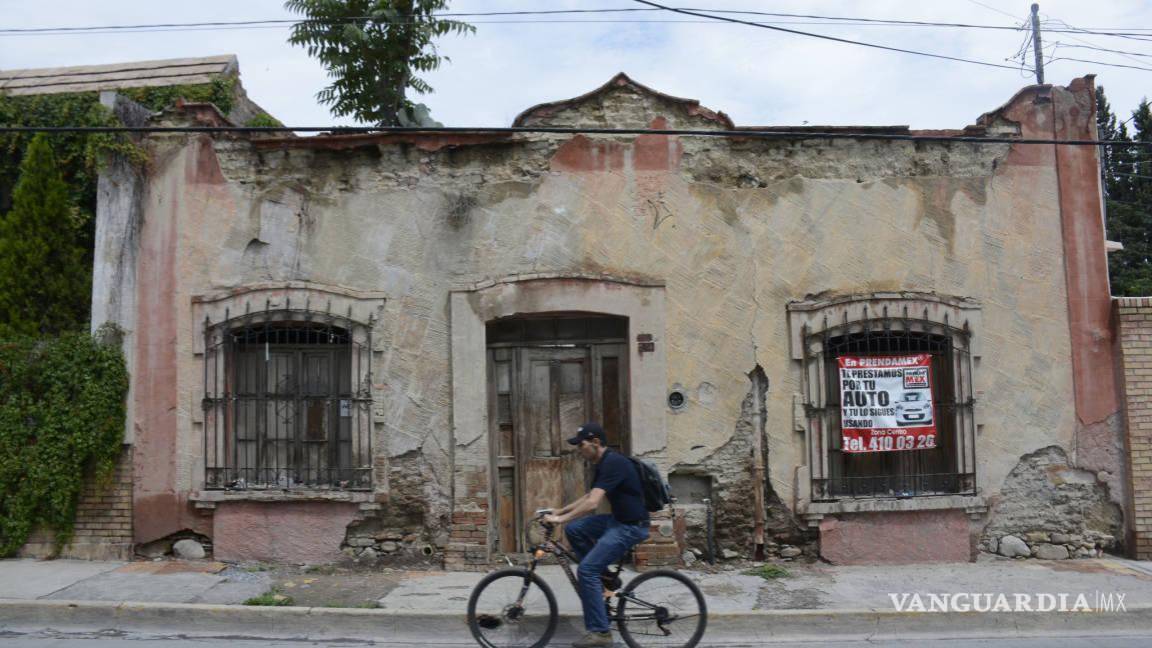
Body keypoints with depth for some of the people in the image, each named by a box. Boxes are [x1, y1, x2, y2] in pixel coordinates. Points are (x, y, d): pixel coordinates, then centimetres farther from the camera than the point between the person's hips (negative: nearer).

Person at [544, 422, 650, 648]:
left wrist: (561, 519, -25)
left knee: (586, 570, -13)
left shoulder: (613, 463, -21)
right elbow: (588, 497, 20)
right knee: (573, 529, 6)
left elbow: (593, 503, -29)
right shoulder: (604, 464, 10)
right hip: (617, 520, 10)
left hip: (631, 526, -10)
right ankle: (604, 577, 14)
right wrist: (559, 511, 15)